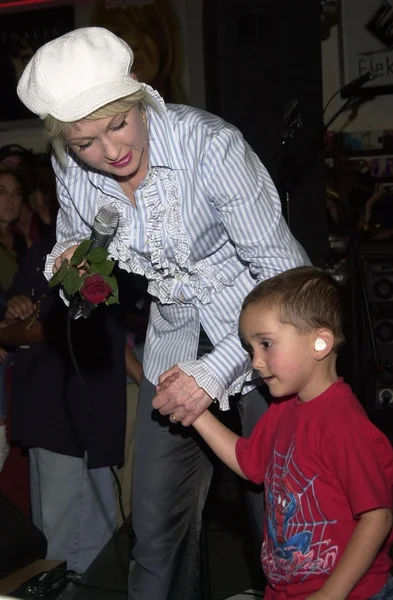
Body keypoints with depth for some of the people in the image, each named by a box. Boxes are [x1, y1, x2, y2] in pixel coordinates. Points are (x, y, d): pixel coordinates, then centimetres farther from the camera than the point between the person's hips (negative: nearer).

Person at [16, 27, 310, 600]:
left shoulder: (210, 144, -26)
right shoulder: (71, 167, -9)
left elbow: (285, 274, -23)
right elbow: (72, 237, 13)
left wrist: (217, 371, -29)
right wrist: (69, 259, -11)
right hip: (177, 342, 5)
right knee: (156, 524, 6)